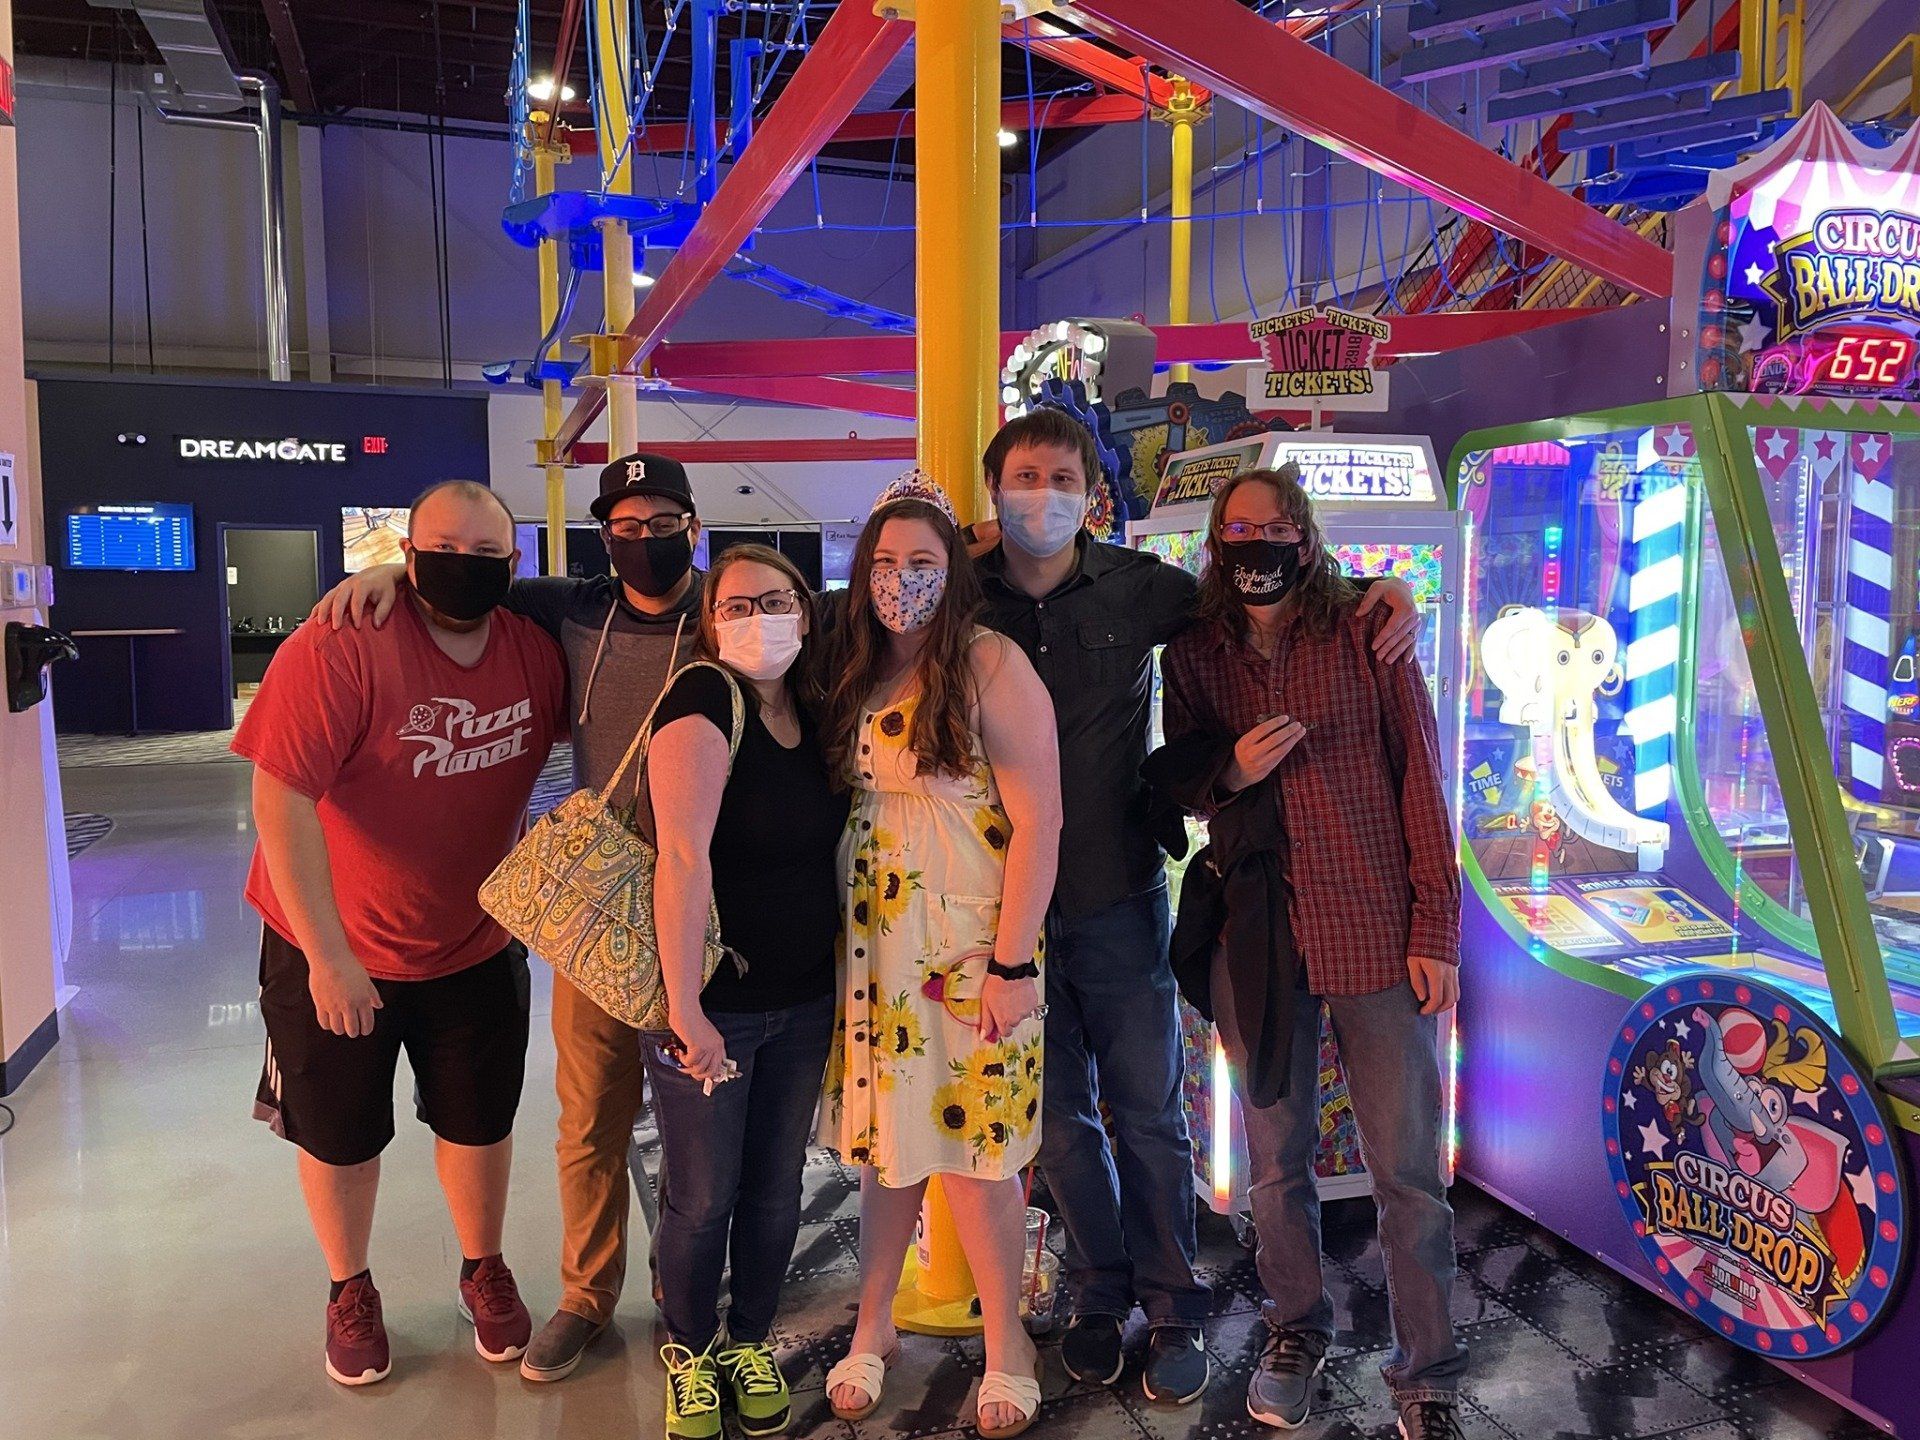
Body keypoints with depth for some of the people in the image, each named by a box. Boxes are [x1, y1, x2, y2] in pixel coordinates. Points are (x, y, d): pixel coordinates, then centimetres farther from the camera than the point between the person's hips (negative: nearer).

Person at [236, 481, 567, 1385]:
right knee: (340, 1136, 16)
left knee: (479, 1123, 18)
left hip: (476, 947, 4)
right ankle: (350, 1291, 41)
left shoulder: (537, 654, -9)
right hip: (333, 950, -3)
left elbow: (570, 742, 12)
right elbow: (280, 800, -26)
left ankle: (484, 1270, 43)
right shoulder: (339, 649, -24)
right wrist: (328, 955, -27)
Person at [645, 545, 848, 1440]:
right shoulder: (705, 702, -16)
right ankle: (690, 1354, 33)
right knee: (704, 1197, 9)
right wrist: (685, 1010, -27)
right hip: (712, 1003, -5)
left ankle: (750, 1342, 38)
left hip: (803, 1002, 6)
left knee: (775, 1189, 16)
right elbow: (683, 858, -23)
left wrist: (843, 977, 10)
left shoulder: (811, 711, 4)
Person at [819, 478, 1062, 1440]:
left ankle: (1006, 1344, 24)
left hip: (970, 950, -5)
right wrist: (840, 942, 4)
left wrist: (1011, 963, -16)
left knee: (970, 1148, 3)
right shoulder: (855, 674, 8)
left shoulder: (990, 663, -10)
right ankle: (874, 1329, 32)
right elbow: (836, 806, 10)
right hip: (872, 945, 5)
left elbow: (1036, 820, -13)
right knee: (885, 1140, 14)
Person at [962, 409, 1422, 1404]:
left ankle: (1172, 1312, 26)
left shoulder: (1137, 588, -1)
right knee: (1060, 1116, 14)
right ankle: (1099, 1297, 34)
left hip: (1120, 895, -1)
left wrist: (1381, 588, -3)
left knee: (1148, 1114, 8)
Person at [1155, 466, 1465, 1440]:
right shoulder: (1192, 656, 6)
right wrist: (1230, 772, -9)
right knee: (1276, 1159, 14)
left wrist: (1435, 930, -5)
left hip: (1376, 932, -2)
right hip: (1254, 933, 2)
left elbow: (1419, 779, -1)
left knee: (1407, 1167, 3)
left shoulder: (1365, 634, 0)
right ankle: (1296, 1332, 36)